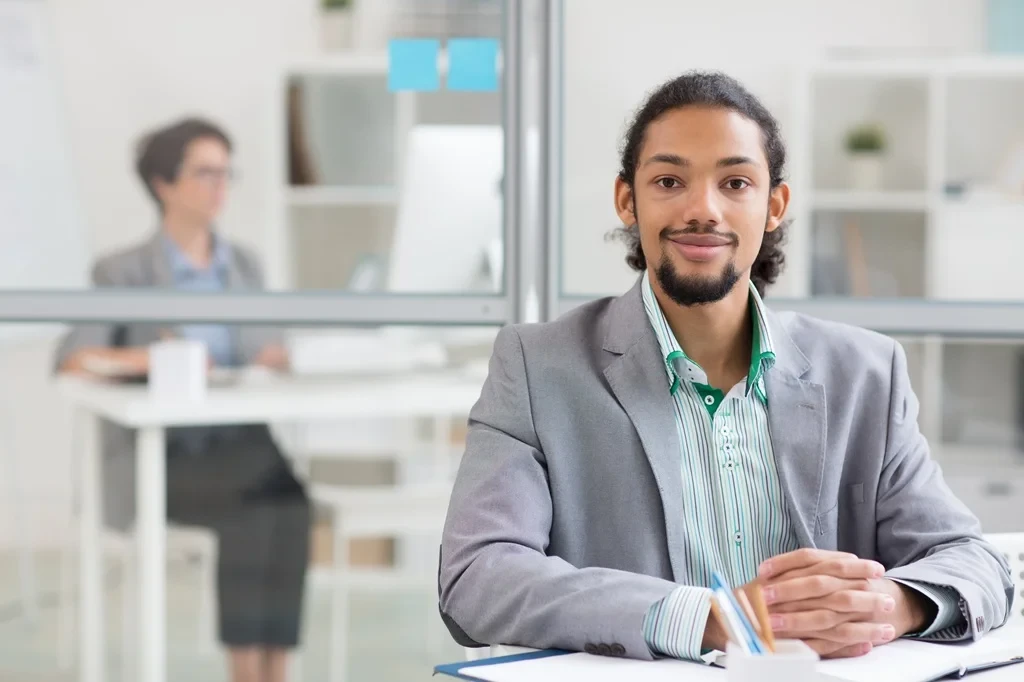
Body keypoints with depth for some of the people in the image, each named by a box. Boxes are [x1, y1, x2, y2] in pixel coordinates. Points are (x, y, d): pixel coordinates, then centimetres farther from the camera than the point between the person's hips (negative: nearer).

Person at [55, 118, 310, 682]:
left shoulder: (245, 265, 17)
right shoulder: (123, 273, 1)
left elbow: (269, 354, 19)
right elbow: (72, 358, -10)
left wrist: (275, 355, -6)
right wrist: (148, 358, -28)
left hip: (242, 442, 4)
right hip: (160, 457, -4)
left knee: (289, 495, -31)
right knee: (253, 508, -33)